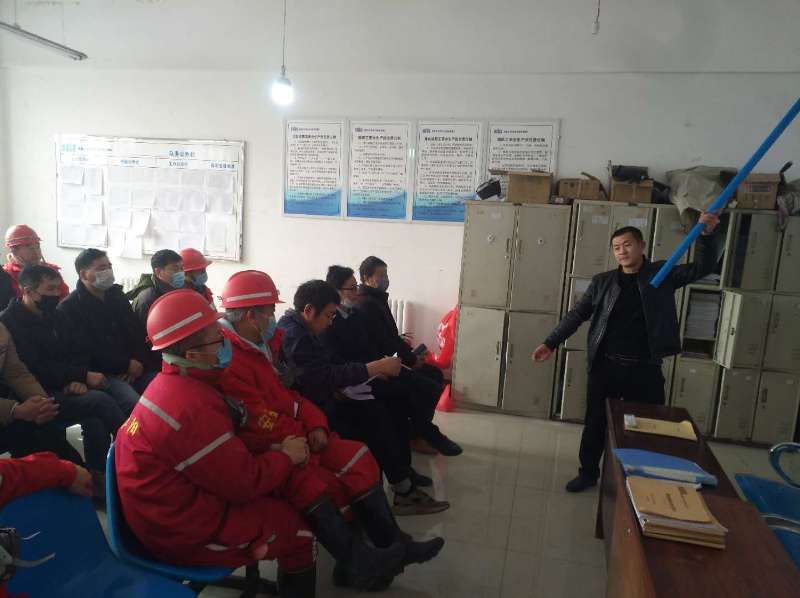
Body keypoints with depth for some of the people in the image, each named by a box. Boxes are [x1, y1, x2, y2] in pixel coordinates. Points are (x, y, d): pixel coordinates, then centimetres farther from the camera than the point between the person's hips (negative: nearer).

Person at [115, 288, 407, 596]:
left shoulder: (178, 384, 2)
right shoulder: (191, 408, -30)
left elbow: (230, 454, 8)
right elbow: (244, 482, -24)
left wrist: (276, 451, -4)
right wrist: (286, 456, -8)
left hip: (188, 497, 9)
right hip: (185, 529, -9)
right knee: (297, 525, -3)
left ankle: (360, 560, 13)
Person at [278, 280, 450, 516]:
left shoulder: (301, 330, 12)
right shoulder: (292, 335, -21)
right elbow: (325, 376, -29)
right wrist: (378, 367, -27)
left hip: (322, 400, 10)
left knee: (392, 402, 3)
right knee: (375, 414, -23)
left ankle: (403, 470, 13)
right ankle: (405, 493, -14)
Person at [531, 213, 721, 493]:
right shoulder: (602, 281, 4)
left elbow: (702, 268, -4)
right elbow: (577, 314, 2)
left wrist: (705, 235, -20)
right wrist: (551, 343, -5)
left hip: (645, 369, -1)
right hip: (605, 366, 1)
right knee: (595, 423, 12)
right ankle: (588, 473, 31)